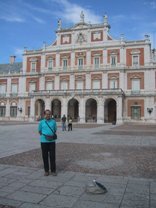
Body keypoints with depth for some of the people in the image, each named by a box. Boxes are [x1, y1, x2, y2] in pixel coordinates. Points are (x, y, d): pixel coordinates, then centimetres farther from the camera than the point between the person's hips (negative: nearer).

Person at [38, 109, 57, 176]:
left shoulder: (53, 122, 4)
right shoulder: (41, 122, 1)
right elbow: (39, 131, 10)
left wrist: (53, 136, 1)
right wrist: (44, 136, 3)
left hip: (52, 141, 1)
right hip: (44, 141, 0)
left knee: (52, 156, 3)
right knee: (45, 156, 6)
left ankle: (53, 170, 14)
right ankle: (46, 170, 18)